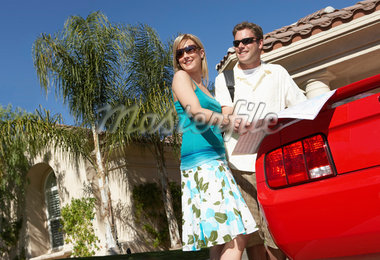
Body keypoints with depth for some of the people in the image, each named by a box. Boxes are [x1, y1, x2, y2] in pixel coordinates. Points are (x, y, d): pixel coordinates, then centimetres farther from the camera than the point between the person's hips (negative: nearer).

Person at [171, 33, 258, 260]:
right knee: (236, 239, -16)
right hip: (201, 161, -9)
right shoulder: (181, 77, 4)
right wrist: (231, 121, -23)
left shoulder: (203, 87, 28)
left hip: (215, 160, 9)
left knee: (221, 241, 4)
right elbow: (196, 112, -12)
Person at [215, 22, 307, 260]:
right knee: (251, 236, -2)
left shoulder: (277, 73, 17)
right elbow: (227, 117, 3)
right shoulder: (224, 79, 17)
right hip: (238, 164, 1)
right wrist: (234, 122, -20)